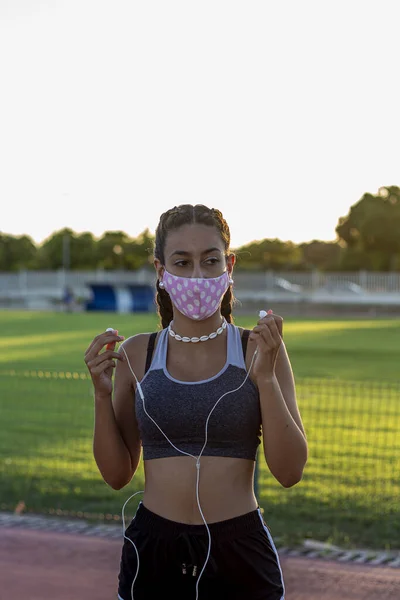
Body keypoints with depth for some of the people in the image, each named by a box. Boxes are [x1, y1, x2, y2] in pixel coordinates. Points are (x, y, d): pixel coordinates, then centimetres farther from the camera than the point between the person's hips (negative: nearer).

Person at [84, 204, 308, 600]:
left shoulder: (260, 349, -3)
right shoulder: (135, 355, 1)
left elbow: (290, 472, -7)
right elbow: (117, 474, 4)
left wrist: (265, 375, -17)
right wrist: (102, 393, -9)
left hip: (239, 553, -1)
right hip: (153, 550, 1)